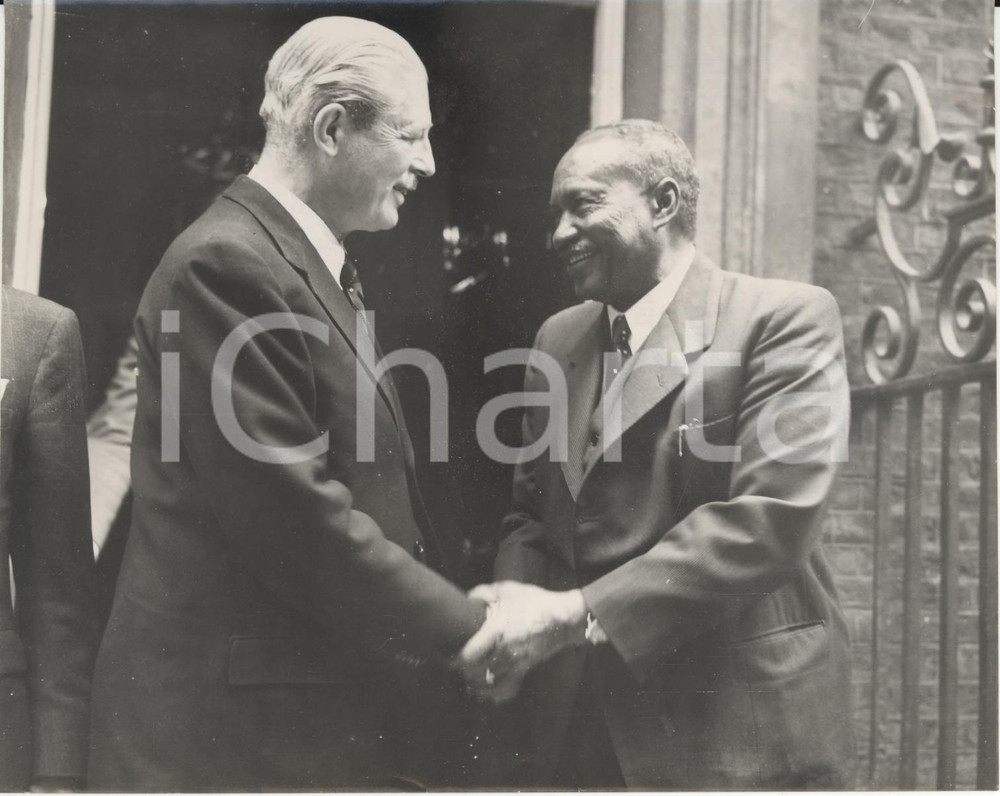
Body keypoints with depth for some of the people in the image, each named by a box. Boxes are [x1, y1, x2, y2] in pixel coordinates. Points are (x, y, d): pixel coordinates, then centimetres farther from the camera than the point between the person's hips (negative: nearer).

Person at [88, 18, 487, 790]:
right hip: (241, 728, -9)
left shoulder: (320, 269, 12)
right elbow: (297, 522, -22)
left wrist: (460, 609, 3)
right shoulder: (227, 265, -17)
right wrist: (470, 630, -13)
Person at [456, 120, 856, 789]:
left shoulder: (785, 318, -10)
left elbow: (772, 517, -19)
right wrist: (518, 605, -7)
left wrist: (577, 613, -22)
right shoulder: (559, 339, 10)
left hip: (738, 729, -5)